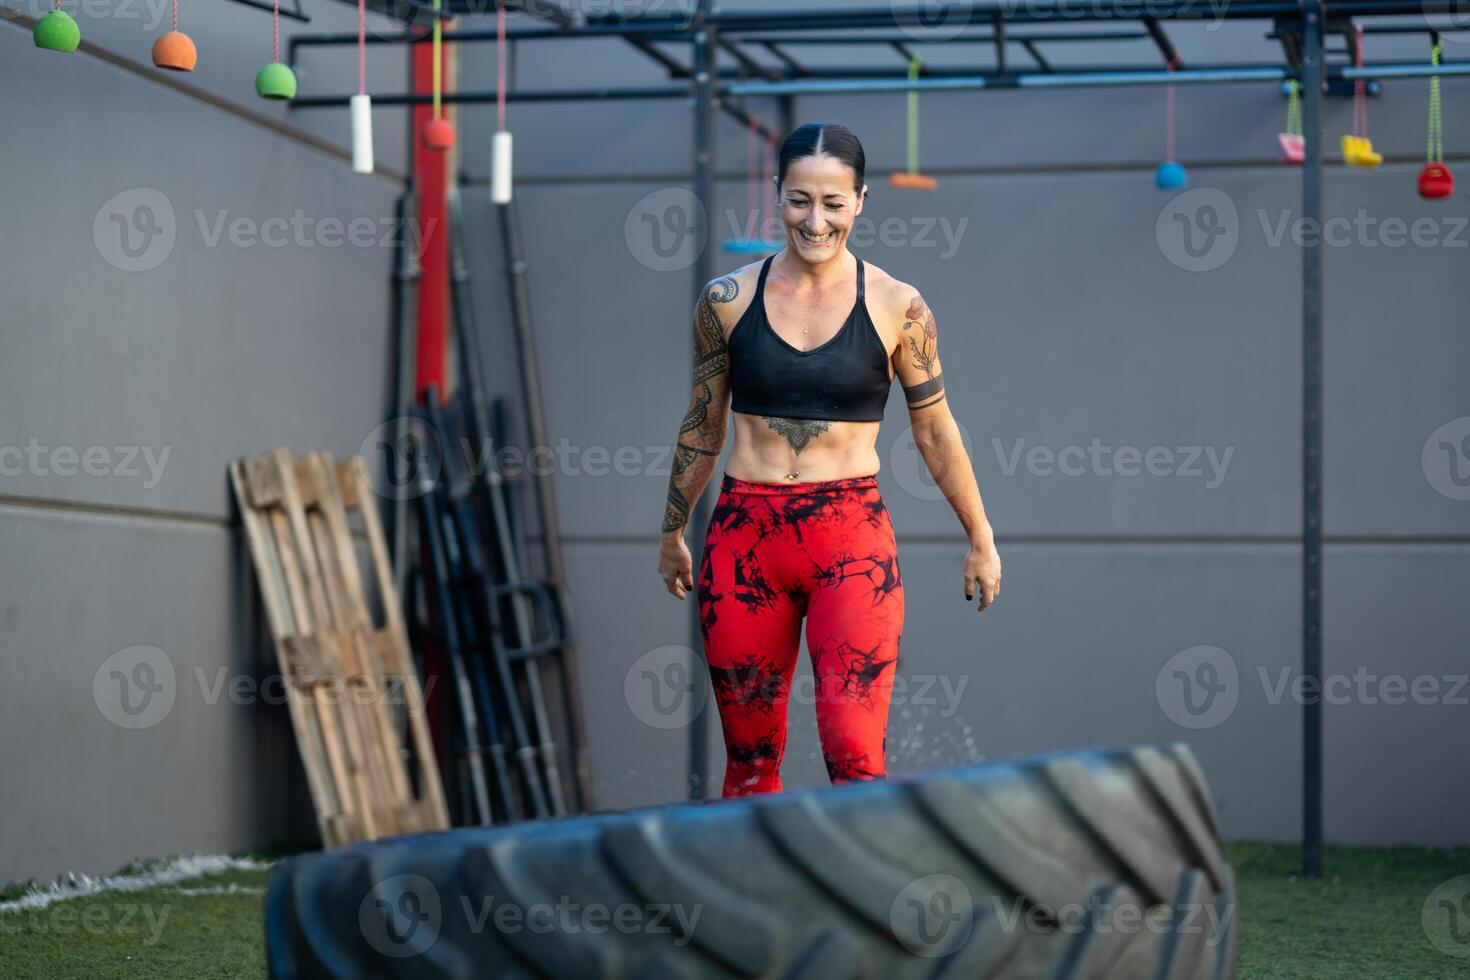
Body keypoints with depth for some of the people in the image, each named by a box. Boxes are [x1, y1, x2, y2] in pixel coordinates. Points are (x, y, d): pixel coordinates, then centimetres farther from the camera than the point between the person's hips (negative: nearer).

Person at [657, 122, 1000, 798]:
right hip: (744, 539, 2)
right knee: (749, 760, 7)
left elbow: (935, 432, 10)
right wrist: (673, 532, 25)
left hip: (852, 539, -2)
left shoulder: (896, 307, 0)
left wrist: (980, 539, 16)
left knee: (856, 756, -14)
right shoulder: (727, 301, 4)